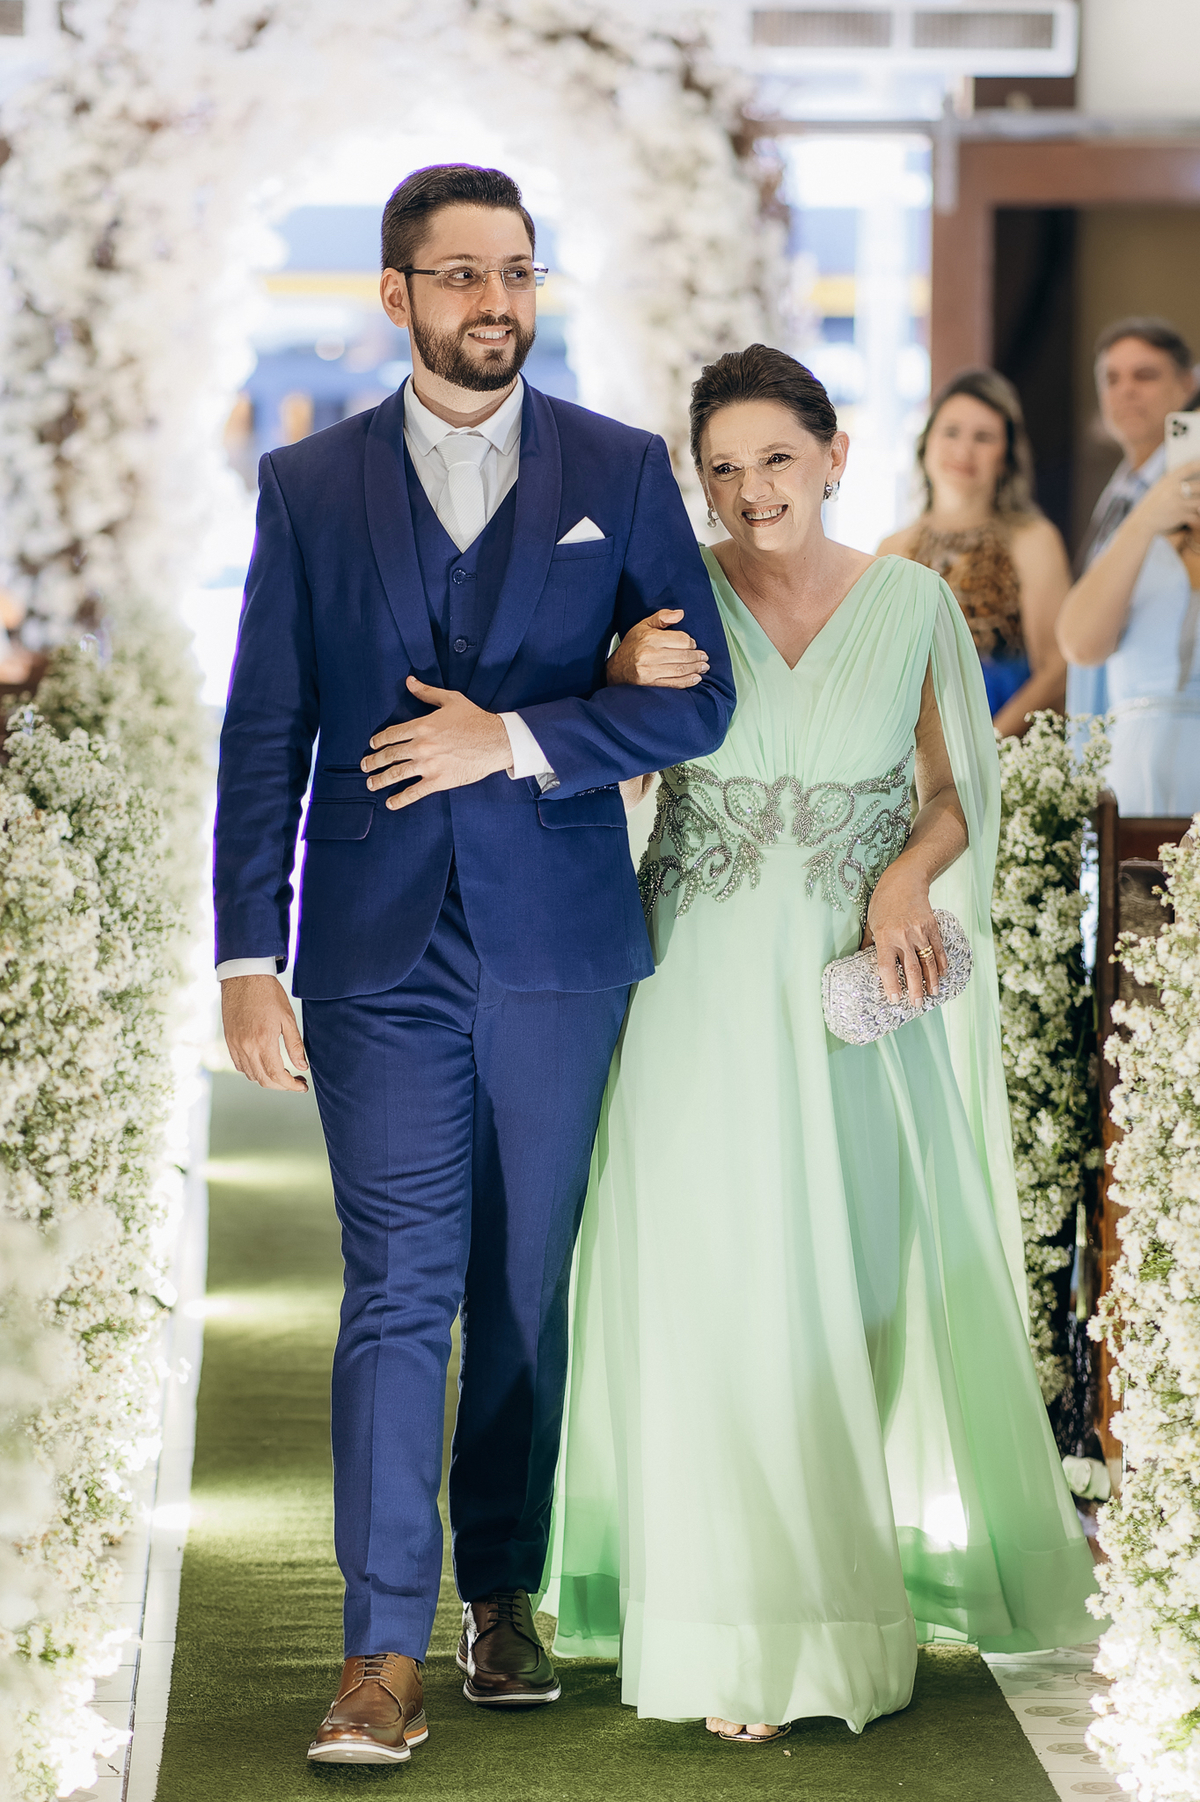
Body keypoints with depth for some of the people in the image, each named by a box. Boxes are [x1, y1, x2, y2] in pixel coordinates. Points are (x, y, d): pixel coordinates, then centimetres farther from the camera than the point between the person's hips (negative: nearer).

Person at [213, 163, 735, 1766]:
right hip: (379, 952, -1)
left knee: (527, 1288, 9)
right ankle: (384, 1661, -8)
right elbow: (262, 735, 4)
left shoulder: (620, 471, 5)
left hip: (558, 943, 1)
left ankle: (503, 1596, 24)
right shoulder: (310, 485, 5)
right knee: (400, 1288, -7)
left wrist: (511, 740, -12)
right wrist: (247, 957, -2)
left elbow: (699, 699, 0)